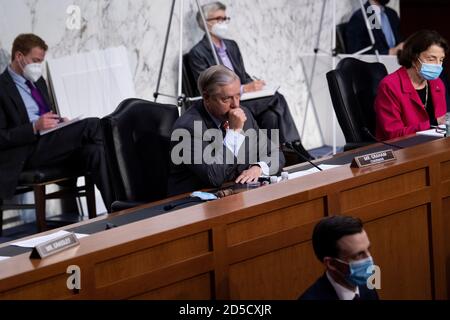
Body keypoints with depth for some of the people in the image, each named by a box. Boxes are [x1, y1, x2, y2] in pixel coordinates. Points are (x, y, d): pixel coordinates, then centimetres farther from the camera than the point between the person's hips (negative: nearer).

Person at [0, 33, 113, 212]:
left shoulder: (38, 82, 24)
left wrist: (59, 123, 7)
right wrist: (35, 127, -20)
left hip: (52, 147, 8)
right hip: (27, 154, -8)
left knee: (94, 150, -26)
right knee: (92, 126, -24)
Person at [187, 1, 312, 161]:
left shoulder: (232, 46, 18)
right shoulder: (197, 53, -6)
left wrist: (254, 85, -5)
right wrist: (244, 89, -19)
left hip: (243, 100, 7)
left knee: (271, 116, -24)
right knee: (276, 99, -23)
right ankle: (296, 148, -20)